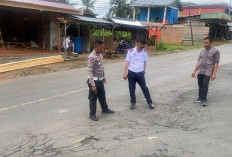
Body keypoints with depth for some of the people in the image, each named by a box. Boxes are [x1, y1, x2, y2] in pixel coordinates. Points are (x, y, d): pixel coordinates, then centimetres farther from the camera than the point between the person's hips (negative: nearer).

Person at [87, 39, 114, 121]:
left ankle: (105, 109, 42)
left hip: (100, 80, 9)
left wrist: (103, 77, 23)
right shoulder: (92, 57, -24)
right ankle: (92, 114, 21)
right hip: (94, 81, -9)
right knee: (93, 98, 6)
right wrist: (93, 85, -26)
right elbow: (90, 72, -25)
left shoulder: (100, 54, 4)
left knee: (102, 95, 23)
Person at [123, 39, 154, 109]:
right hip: (131, 73, -1)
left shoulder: (144, 52, 0)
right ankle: (133, 102, 25)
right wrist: (125, 73, -7)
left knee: (144, 88, 7)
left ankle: (150, 102, 19)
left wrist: (144, 70, 20)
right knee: (132, 89, 8)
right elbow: (127, 63, -6)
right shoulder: (131, 51, -9)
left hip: (140, 73, 2)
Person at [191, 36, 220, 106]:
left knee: (205, 85, -7)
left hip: (208, 72, -5)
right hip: (200, 71, 5)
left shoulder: (215, 51, -2)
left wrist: (214, 74, -14)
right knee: (200, 85, 9)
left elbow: (216, 64, -7)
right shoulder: (203, 51, 16)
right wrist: (194, 71, 11)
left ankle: (204, 99, 4)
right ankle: (200, 97, 22)